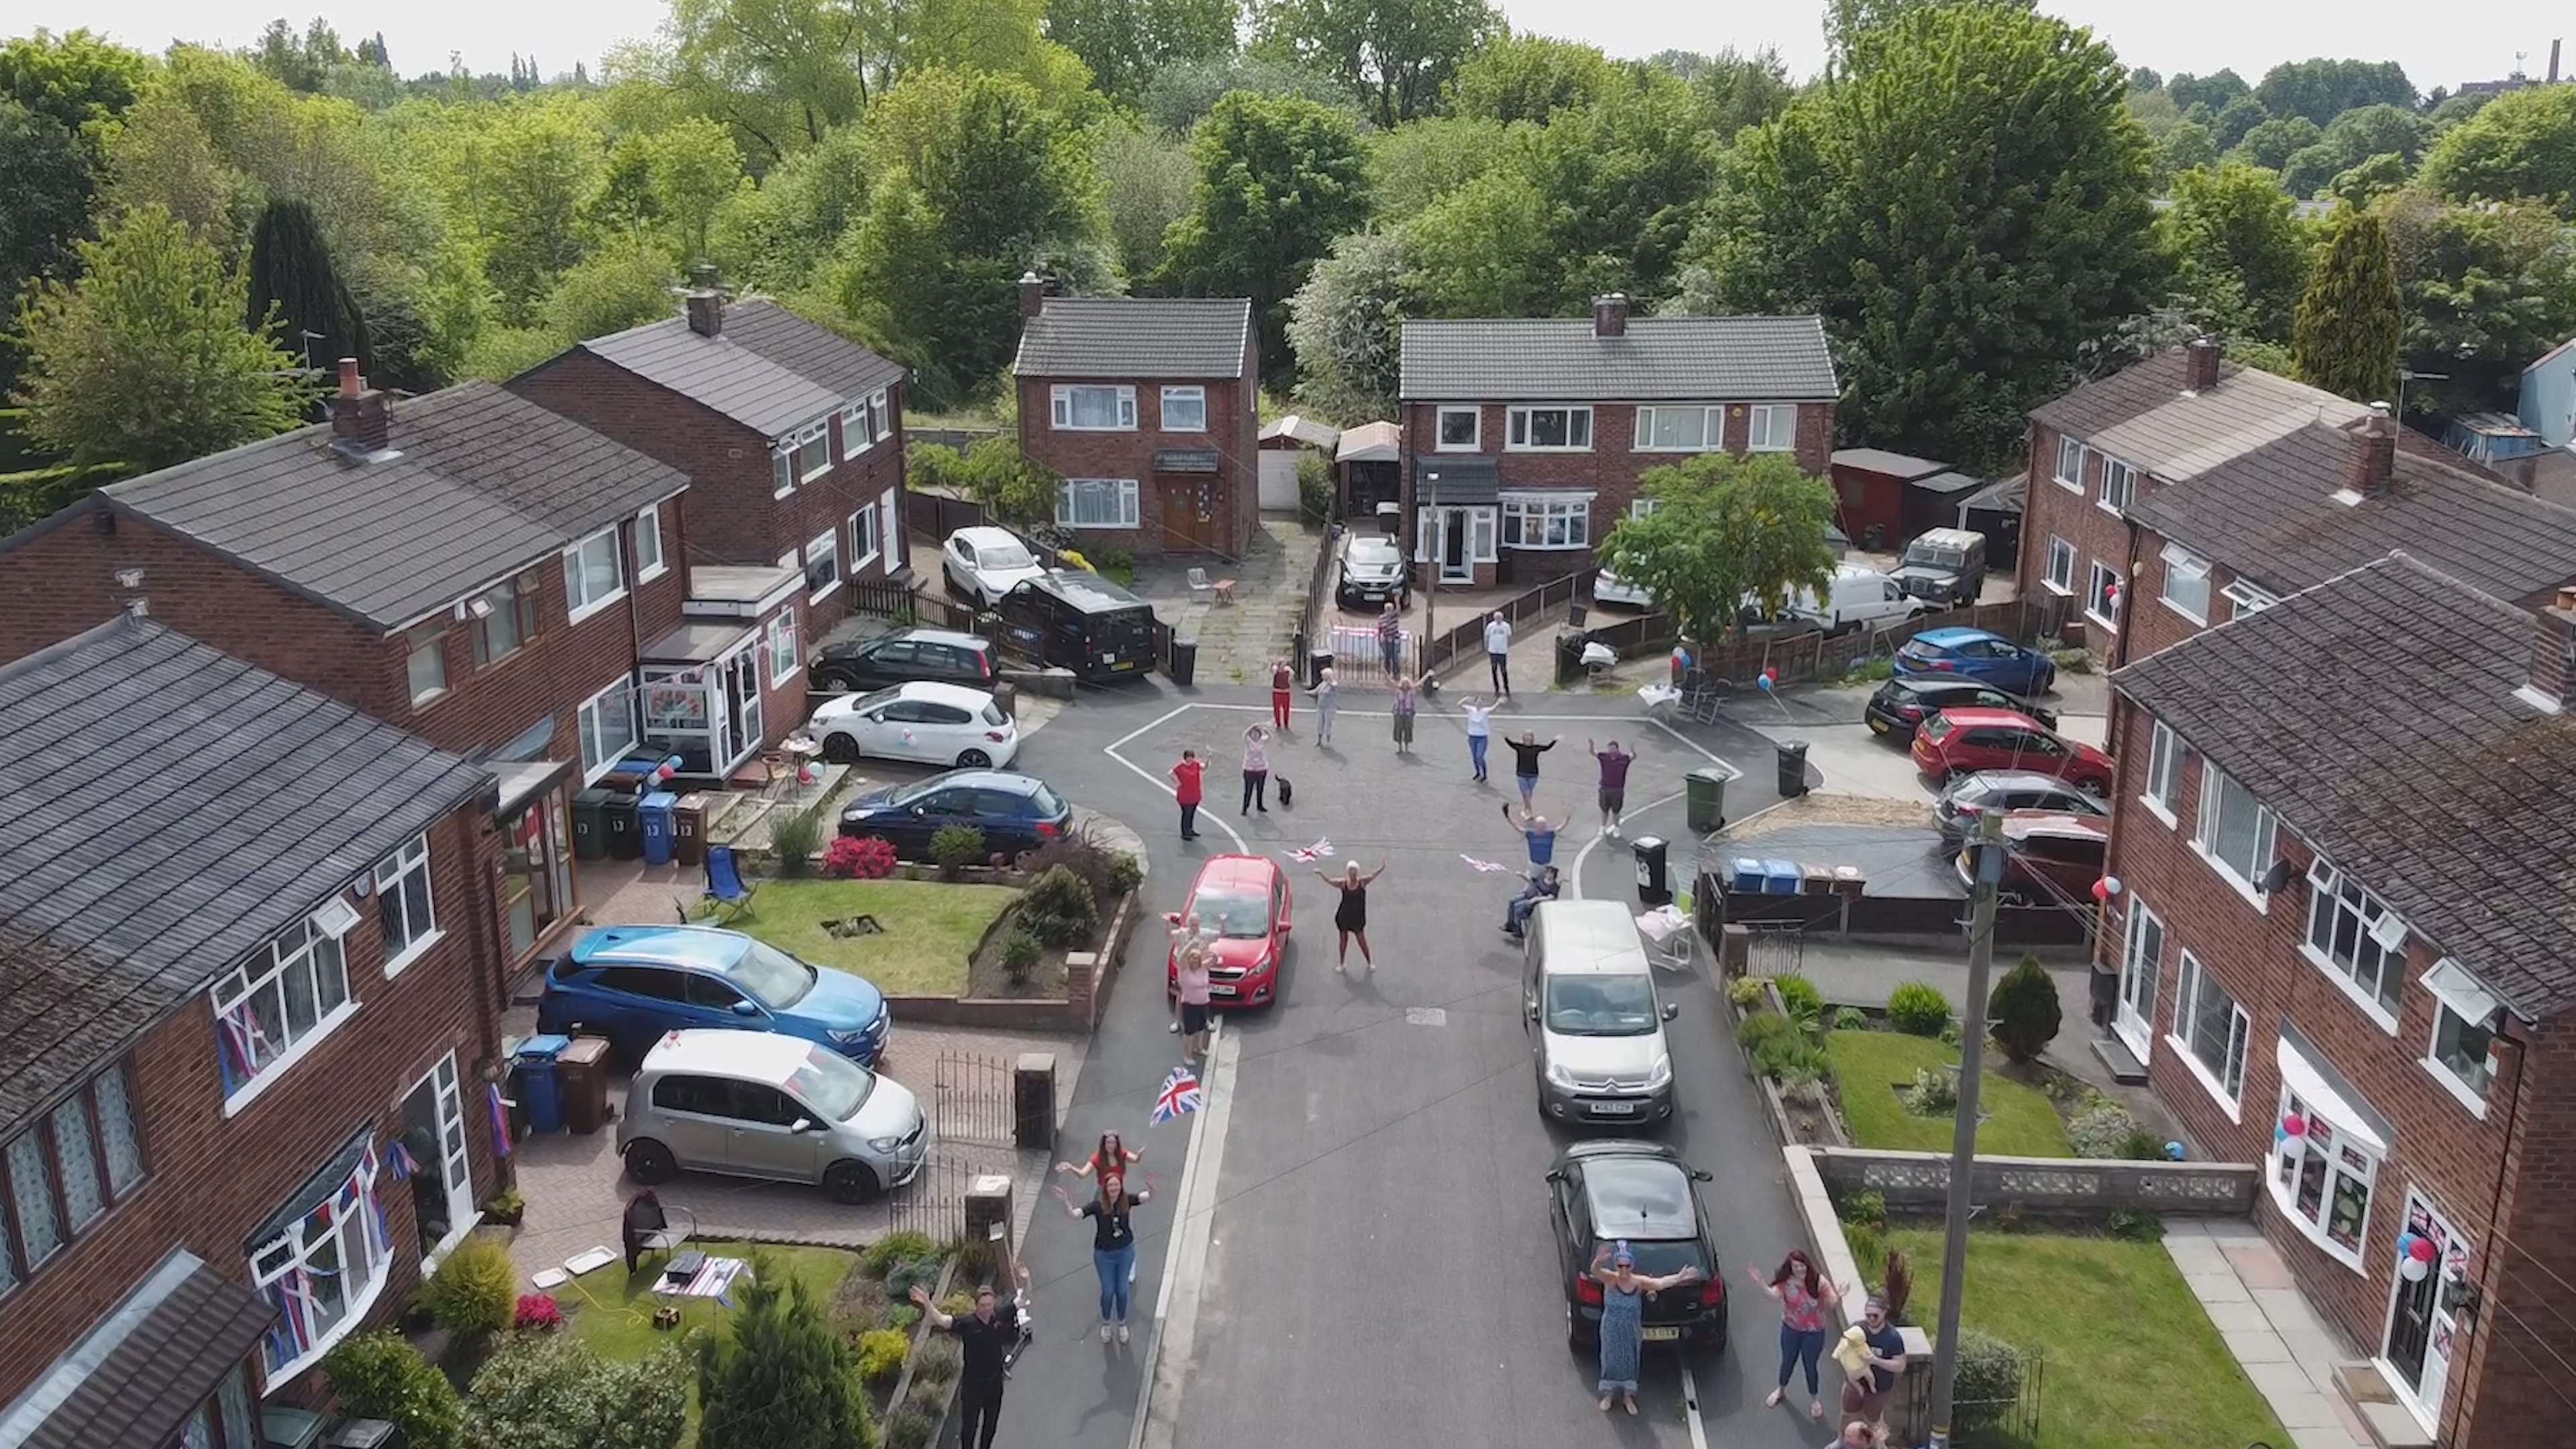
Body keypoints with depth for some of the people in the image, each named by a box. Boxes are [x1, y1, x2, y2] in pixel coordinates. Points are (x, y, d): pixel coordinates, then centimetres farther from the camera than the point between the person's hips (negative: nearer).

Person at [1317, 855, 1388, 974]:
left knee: (1362, 941, 8)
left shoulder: (1362, 882, -13)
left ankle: (1369, 962, 29)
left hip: (1357, 918, -1)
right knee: (1344, 940, 15)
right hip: (1344, 916, 1)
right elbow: (1329, 880, -16)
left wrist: (1381, 868, -42)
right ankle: (1341, 963, 34)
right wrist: (1321, 874, -35)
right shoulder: (1343, 883, -10)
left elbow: (1373, 875, -24)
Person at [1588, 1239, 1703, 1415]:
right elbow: (1595, 1272, -42)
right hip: (1611, 1330, -2)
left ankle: (1628, 1396, 38)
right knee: (1610, 1361, 13)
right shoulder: (1610, 1279, -20)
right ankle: (1607, 1395, 36)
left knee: (1630, 1361, 16)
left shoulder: (1639, 1282, -16)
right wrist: (1598, 1262, -66)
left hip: (1633, 1331, 2)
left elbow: (1659, 1283, -31)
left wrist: (1679, 1277, -48)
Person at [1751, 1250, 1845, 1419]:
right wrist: (1760, 1283, -48)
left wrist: (1838, 1297, -44)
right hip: (1791, 1329, 2)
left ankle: (1814, 1399, 41)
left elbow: (1831, 1302, -22)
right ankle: (1781, 1390, 51)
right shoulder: (1786, 1282, -16)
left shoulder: (1819, 1281, -20)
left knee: (1810, 1365, 15)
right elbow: (1773, 1294, -32)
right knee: (1788, 1361, 23)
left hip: (1814, 1332, -2)